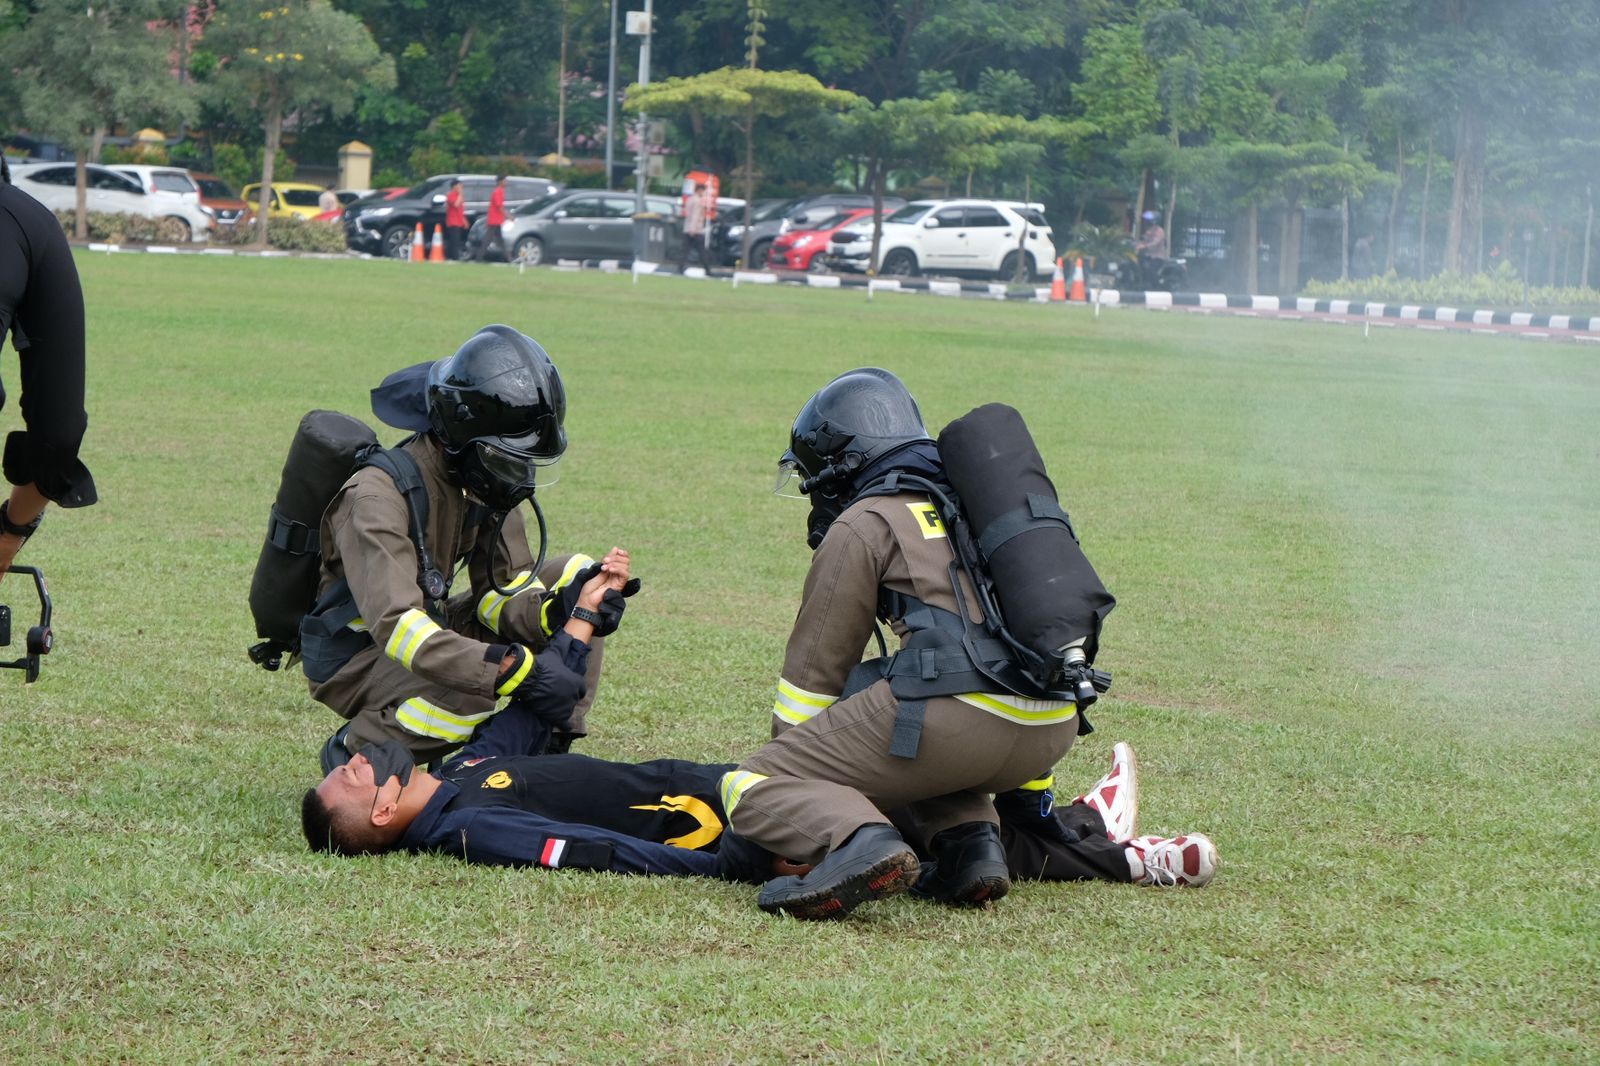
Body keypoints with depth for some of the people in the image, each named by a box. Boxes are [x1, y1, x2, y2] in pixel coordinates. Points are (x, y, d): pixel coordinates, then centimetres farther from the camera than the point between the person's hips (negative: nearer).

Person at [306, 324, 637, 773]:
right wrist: (520, 672, -46)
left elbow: (501, 593, -3)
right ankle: (353, 752, -9)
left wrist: (555, 610, -27)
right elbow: (398, 627, -39)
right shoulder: (377, 495, -30)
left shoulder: (483, 480, -5)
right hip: (353, 658, -8)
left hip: (431, 629, 8)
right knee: (468, 695, -38)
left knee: (575, 576, -2)